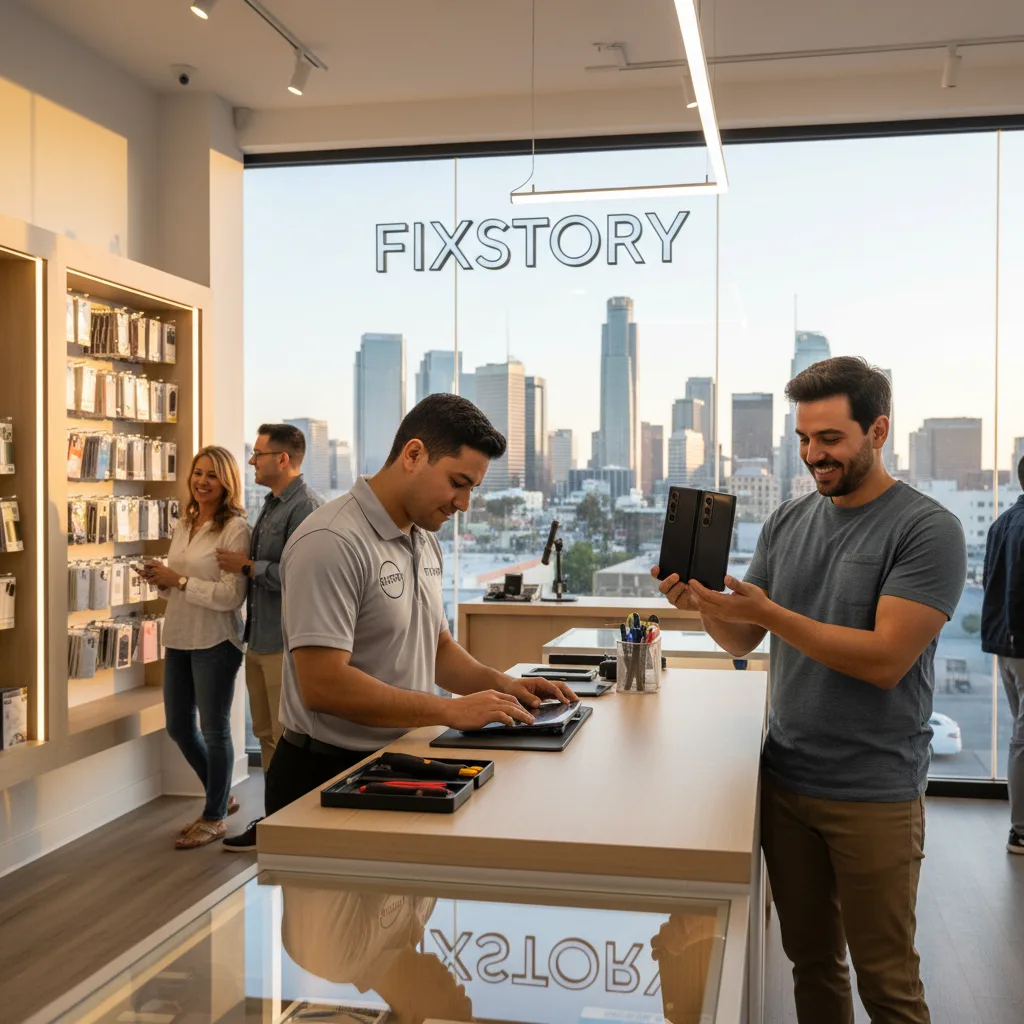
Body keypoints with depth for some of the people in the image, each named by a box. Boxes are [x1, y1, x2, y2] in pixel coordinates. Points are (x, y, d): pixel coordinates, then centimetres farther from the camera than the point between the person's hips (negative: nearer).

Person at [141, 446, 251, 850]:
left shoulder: (235, 529, -13)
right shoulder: (183, 525, 10)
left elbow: (232, 595, -21)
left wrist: (179, 580, -20)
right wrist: (160, 579, -2)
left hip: (215, 642, -8)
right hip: (178, 638, 8)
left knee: (214, 730, 4)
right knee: (179, 728, 16)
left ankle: (214, 817, 21)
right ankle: (221, 796, 35)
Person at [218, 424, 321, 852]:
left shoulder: (304, 507, -16)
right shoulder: (271, 505, 16)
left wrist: (247, 566, -14)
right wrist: (242, 564, 5)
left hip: (285, 643, -10)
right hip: (259, 639, 10)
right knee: (267, 734, 16)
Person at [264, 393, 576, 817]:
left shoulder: (425, 540, 8)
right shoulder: (332, 542, -19)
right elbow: (323, 685, -26)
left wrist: (501, 684, 2)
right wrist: (450, 711, -22)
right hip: (328, 777, -7)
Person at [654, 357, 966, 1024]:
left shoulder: (928, 531, -11)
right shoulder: (788, 522, 6)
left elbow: (885, 660, -20)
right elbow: (742, 641, 8)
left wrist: (770, 613, -26)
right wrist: (702, 604, -12)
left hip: (874, 796, -5)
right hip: (785, 780, 5)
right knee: (811, 957, 16)